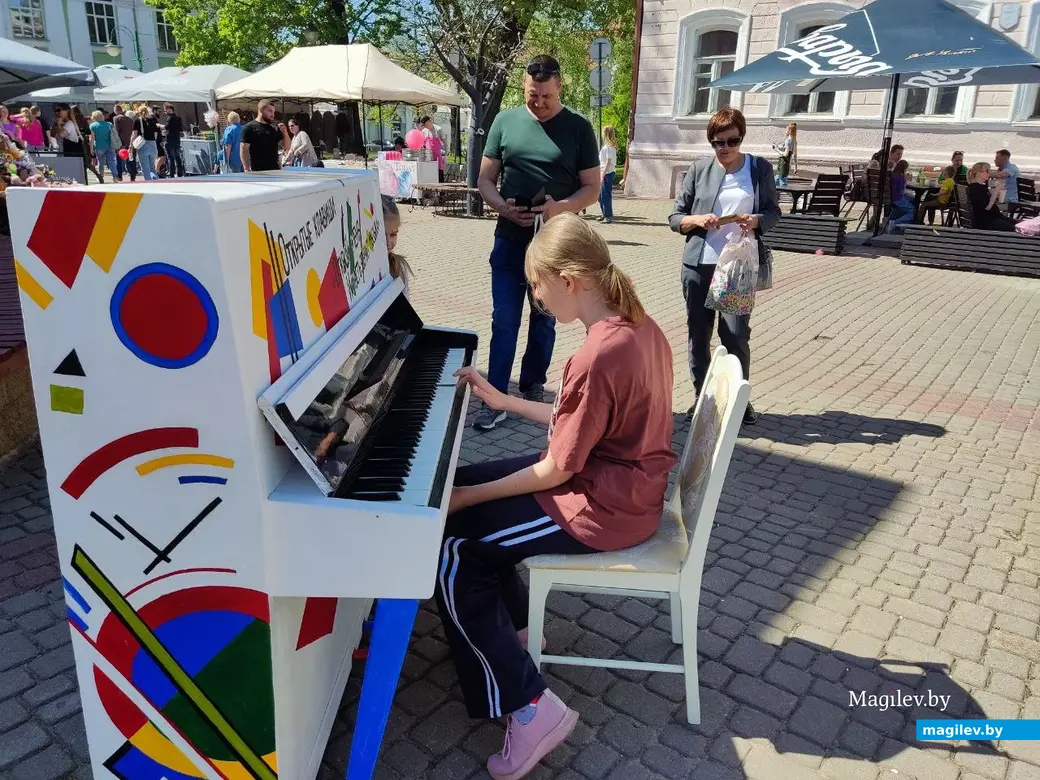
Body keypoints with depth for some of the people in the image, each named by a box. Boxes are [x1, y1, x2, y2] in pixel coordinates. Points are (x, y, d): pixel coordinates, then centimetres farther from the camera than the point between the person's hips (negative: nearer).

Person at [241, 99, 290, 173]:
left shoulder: (275, 128, 14)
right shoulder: (250, 127, -2)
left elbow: (287, 147, 16)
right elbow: (244, 149, -6)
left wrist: (285, 133, -3)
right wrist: (247, 169, -16)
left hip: (274, 170, 6)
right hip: (257, 172, -6)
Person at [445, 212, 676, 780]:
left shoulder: (597, 357, -28)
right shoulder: (639, 327, 2)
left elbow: (557, 470, -21)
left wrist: (468, 497, -11)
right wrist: (502, 401, 11)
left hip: (604, 507, -10)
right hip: (622, 479, 10)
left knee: (450, 550, -8)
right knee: (465, 480, 14)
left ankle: (531, 708, -2)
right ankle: (511, 624, 27)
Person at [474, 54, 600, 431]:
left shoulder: (578, 127, -1)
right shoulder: (505, 121, 2)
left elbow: (592, 187, 0)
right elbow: (485, 179, 5)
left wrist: (562, 207, -20)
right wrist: (502, 206, -16)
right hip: (510, 239, 1)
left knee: (544, 319, 11)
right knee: (504, 321, 0)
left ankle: (533, 388, 27)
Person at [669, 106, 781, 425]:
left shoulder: (760, 168, 5)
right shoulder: (699, 169, 4)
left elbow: (773, 213, 9)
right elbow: (675, 217, 6)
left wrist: (756, 220, -13)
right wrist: (697, 220, -15)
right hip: (699, 264, 1)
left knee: (736, 334, -4)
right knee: (698, 334, 6)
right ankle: (702, 398, 20)